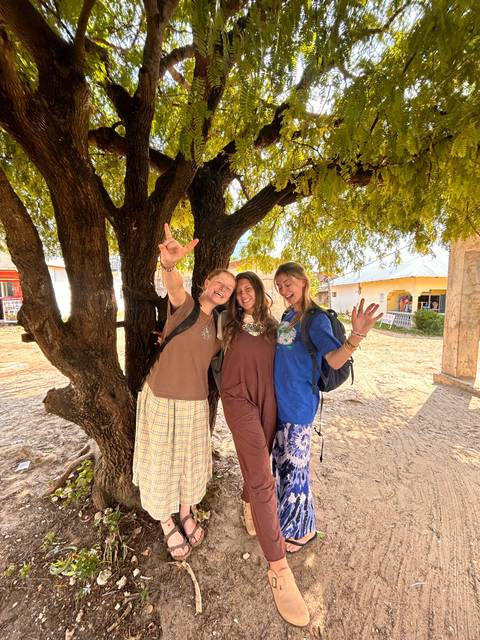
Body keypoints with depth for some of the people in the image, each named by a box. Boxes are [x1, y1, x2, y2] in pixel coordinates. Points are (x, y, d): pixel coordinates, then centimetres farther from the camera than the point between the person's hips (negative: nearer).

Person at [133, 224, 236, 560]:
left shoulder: (216, 325, 4)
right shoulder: (184, 304, -15)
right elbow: (175, 288, -40)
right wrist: (169, 265, -61)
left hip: (196, 405, 5)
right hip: (162, 401, -5)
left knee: (190, 463, 20)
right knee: (162, 466, 13)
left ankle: (187, 515, 47)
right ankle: (168, 525, 40)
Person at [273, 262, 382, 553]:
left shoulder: (317, 319, -15)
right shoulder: (288, 316, 8)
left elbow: (335, 360, -25)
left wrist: (357, 335, -42)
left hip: (299, 404, -8)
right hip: (280, 401, 8)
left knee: (295, 465, 8)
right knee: (282, 460, 22)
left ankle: (304, 528, 34)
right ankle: (289, 516, 47)